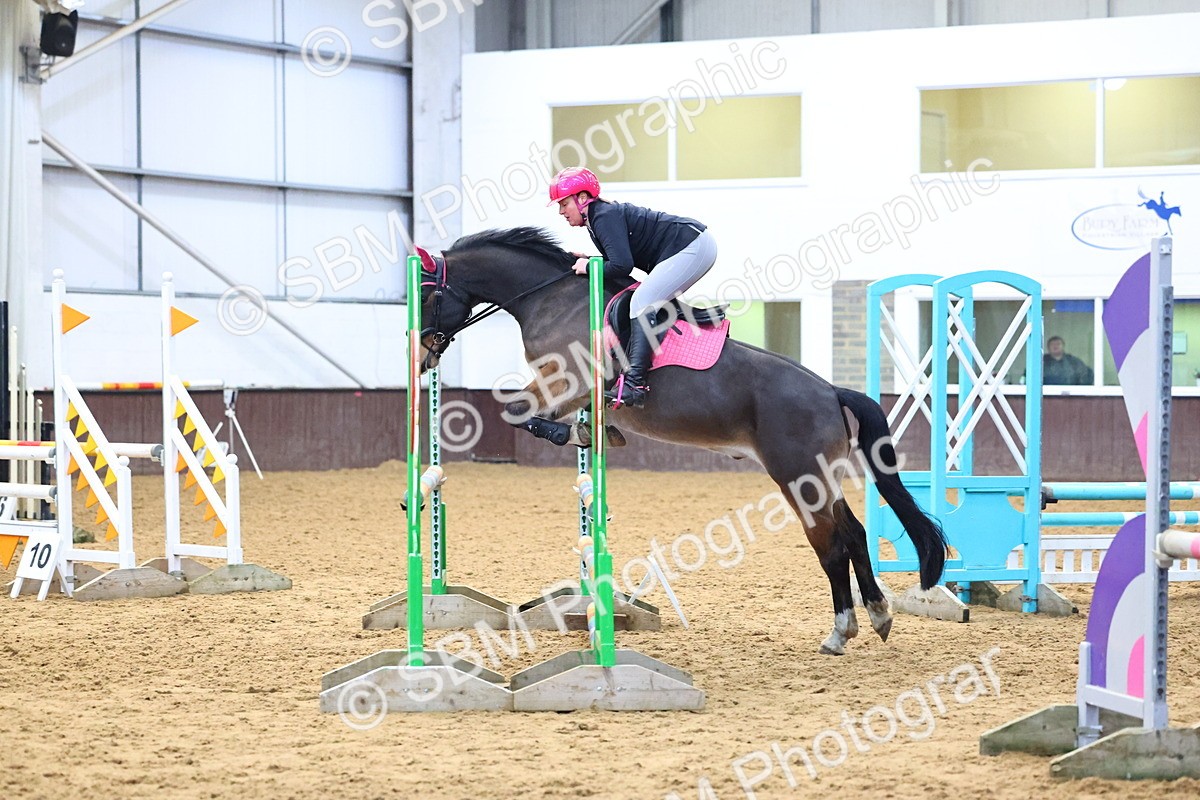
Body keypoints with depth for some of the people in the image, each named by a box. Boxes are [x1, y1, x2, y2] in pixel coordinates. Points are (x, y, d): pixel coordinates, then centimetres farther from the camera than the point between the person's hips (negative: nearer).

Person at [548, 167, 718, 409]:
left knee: (642, 302, -19)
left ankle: (635, 383, -29)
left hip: (693, 247, -11)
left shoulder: (605, 217, -16)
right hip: (694, 245, 11)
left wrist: (590, 267, -9)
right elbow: (624, 261, 17)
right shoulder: (600, 216, 16)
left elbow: (622, 266, -25)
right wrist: (588, 260, 6)